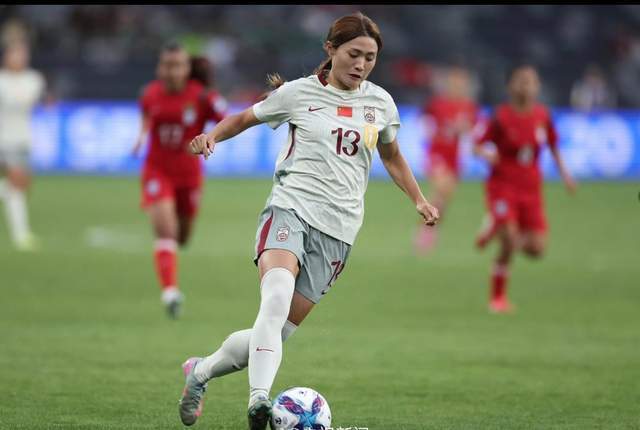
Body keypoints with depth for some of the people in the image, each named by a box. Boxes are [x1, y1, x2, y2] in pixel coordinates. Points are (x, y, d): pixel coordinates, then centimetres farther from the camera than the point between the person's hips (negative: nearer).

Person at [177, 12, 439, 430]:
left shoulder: (380, 102, 11)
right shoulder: (299, 92, 3)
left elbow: (392, 155, 29)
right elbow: (244, 118, 16)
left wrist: (419, 200, 20)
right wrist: (212, 135, -3)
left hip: (337, 230, 3)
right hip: (290, 210, -3)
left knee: (278, 330, -2)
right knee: (276, 300, -32)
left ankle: (200, 371, 21)